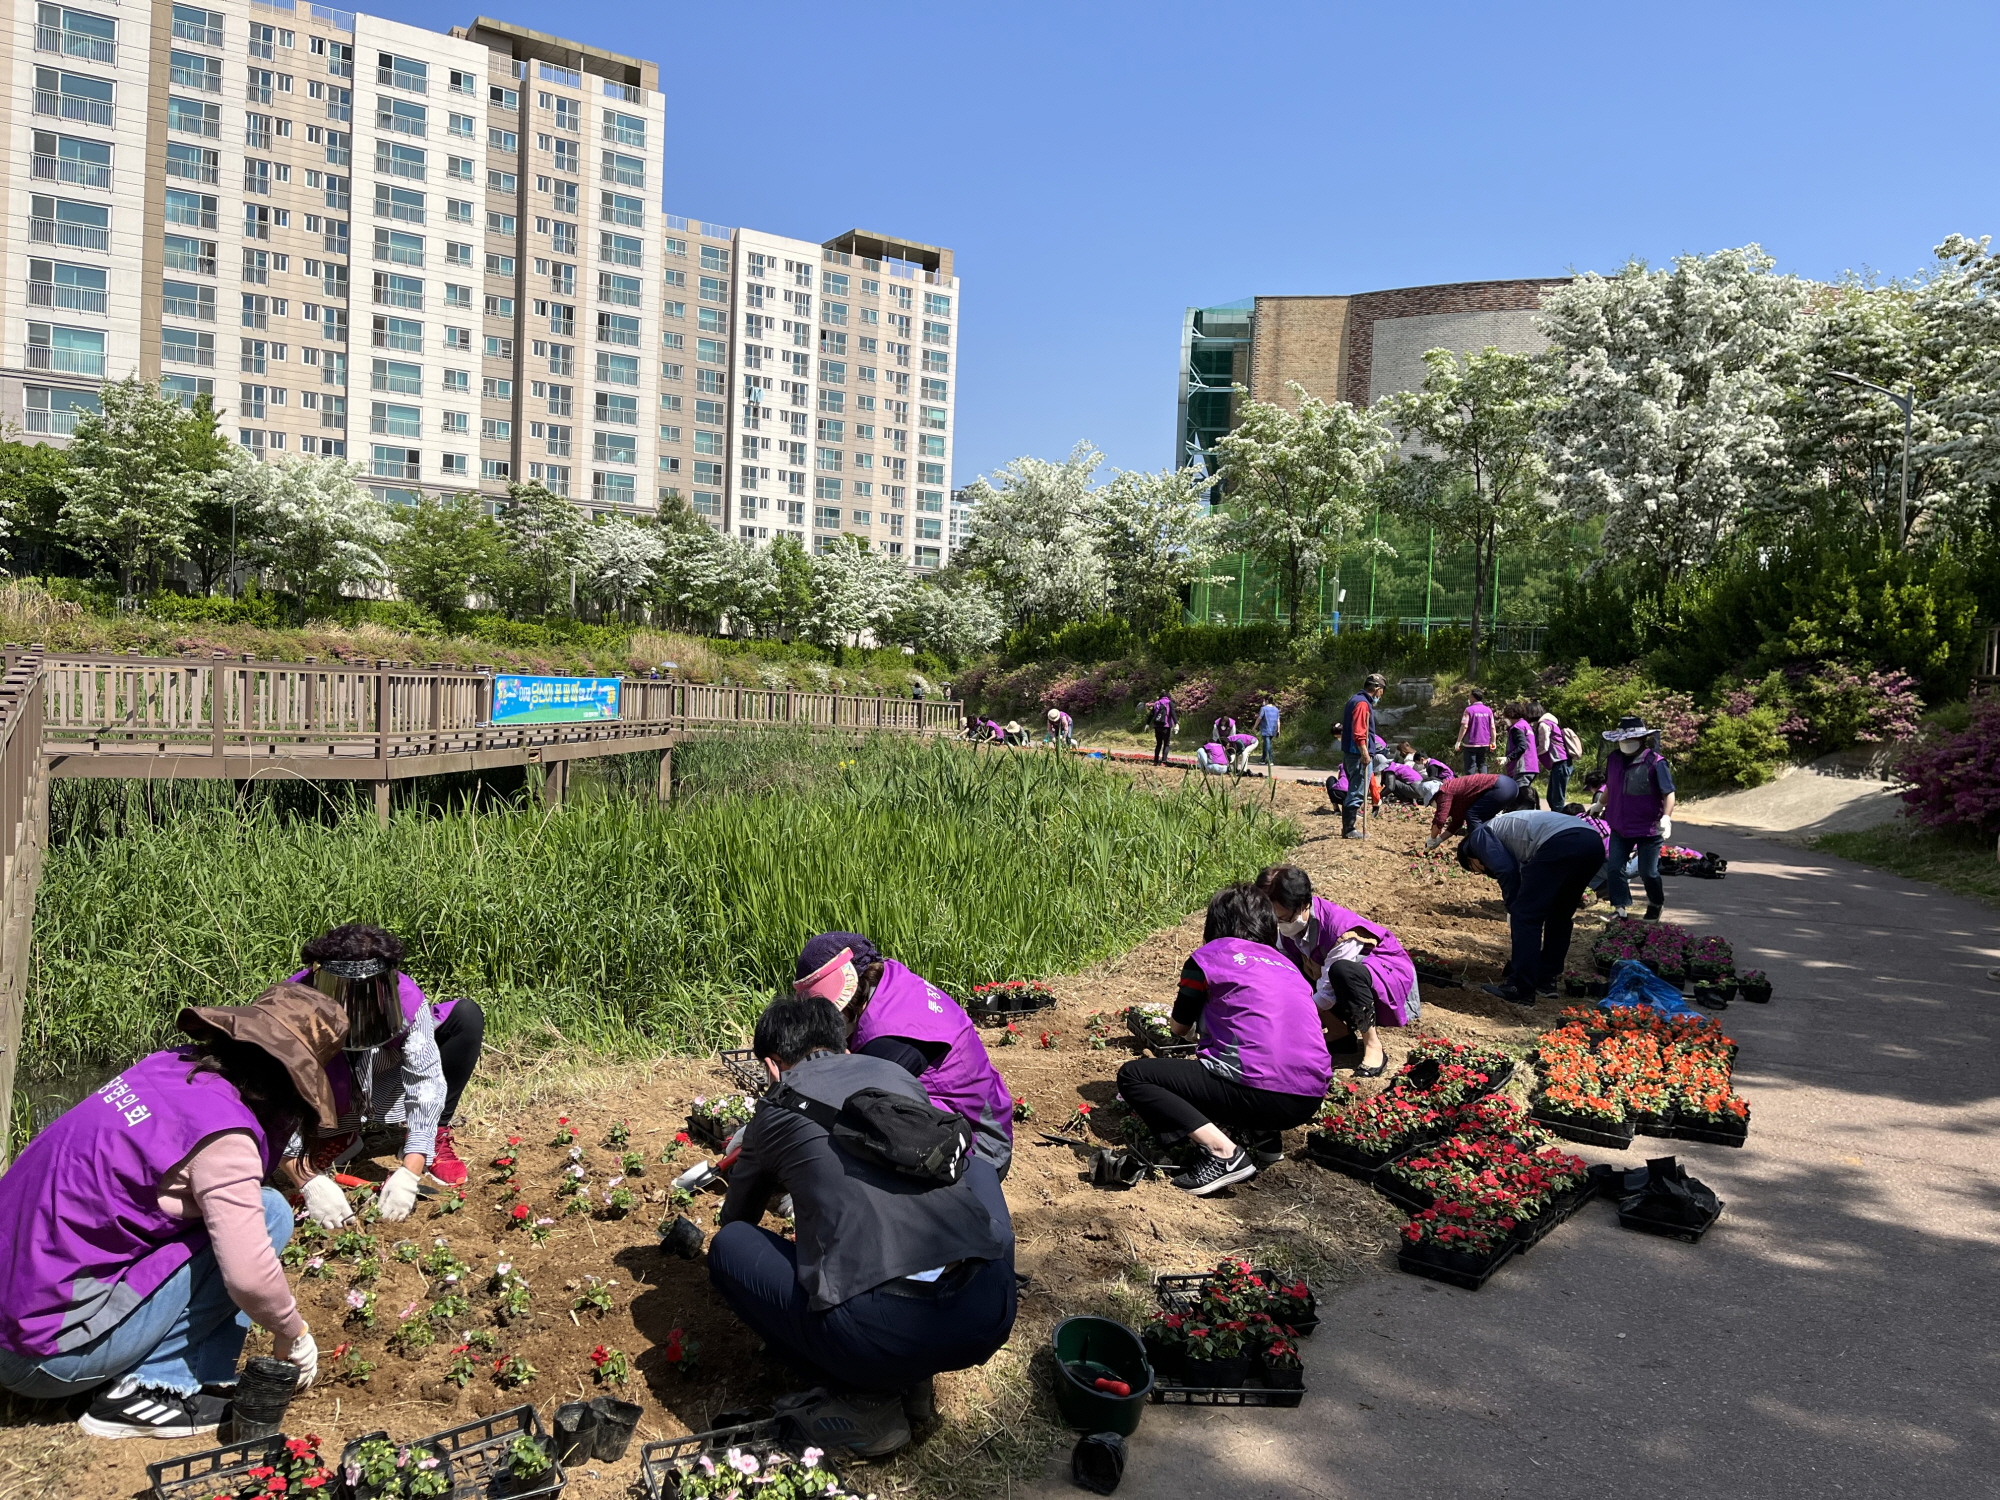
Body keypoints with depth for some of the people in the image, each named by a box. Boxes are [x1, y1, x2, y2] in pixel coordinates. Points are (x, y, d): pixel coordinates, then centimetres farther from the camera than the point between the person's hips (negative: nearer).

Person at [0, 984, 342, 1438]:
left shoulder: (170, 1066, 0)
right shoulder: (222, 1133, -22)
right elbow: (249, 1275, -23)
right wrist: (293, 1334, -4)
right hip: (54, 1352, -8)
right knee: (267, 1212, -9)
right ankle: (146, 1390, -4)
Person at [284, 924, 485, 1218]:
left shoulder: (405, 998, -32)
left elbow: (425, 1083, -32)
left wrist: (409, 1173, -40)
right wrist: (309, 1181, -45)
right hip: (331, 1104, 0)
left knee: (467, 1016, -21)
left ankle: (436, 1136, -10)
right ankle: (341, 1137, 0)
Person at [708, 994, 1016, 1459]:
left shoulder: (776, 1110, 14)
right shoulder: (899, 1076, 22)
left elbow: (738, 1218, 34)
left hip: (877, 1333, -4)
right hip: (990, 1316, 4)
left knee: (727, 1246, 20)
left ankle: (866, 1400, 10)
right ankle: (913, 1378, 24)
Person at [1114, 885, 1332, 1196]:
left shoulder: (1210, 955, 6)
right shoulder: (1287, 964, 22)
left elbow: (1179, 1027, 18)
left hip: (1260, 1093, -7)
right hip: (1310, 1101, 7)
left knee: (1132, 1076, 3)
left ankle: (1224, 1154, -11)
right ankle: (1262, 1134, 11)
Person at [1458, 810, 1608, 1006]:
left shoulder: (1479, 837, 18)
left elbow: (1506, 870, 0)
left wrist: (1512, 911, 11)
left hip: (1560, 844, -9)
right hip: (1593, 843, 9)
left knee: (1524, 915, 1)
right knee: (1560, 916, 24)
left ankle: (1520, 990, 2)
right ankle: (1546, 980, 30)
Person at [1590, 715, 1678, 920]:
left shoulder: (1655, 762, -17)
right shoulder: (1614, 759, 0)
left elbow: (1668, 793, -16)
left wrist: (1666, 817, -29)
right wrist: (1599, 805, 32)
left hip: (1648, 828, -5)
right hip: (1620, 826, 5)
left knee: (1648, 872, 5)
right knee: (1614, 867, 0)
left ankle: (1656, 905, 33)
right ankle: (1621, 909, 11)